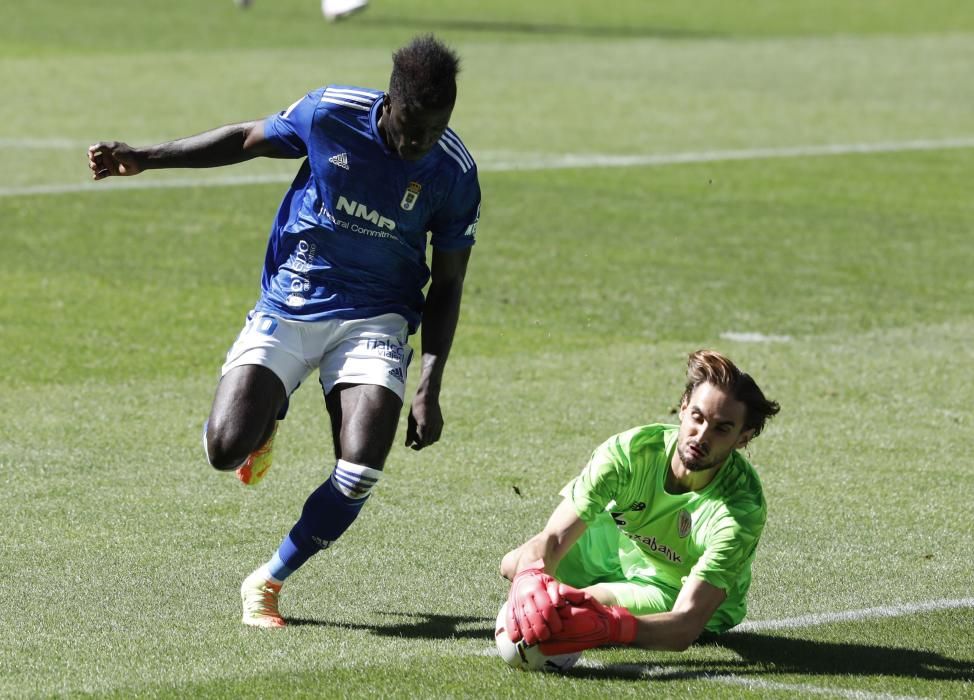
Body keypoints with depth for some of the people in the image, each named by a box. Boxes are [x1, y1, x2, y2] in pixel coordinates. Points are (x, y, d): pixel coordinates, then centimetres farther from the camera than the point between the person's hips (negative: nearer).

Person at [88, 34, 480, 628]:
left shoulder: (454, 174, -13)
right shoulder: (330, 113, -14)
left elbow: (446, 284, -2)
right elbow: (249, 141, 6)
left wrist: (430, 388, -8)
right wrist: (143, 158, 4)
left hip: (375, 320, 0)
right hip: (289, 306, 0)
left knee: (360, 473, -20)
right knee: (225, 449, -16)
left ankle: (268, 582, 5)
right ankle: (266, 417, 24)